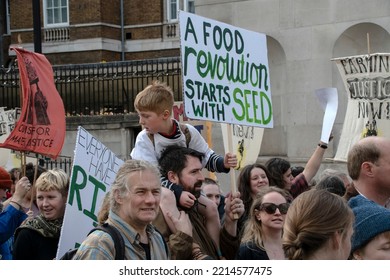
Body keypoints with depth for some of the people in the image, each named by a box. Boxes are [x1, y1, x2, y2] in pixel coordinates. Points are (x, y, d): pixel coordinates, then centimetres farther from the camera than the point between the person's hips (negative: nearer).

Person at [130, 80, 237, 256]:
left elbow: (207, 158, -2)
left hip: (182, 188, 4)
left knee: (211, 208, -10)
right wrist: (177, 193, -35)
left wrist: (222, 163, -26)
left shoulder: (188, 133, -12)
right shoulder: (145, 139, -19)